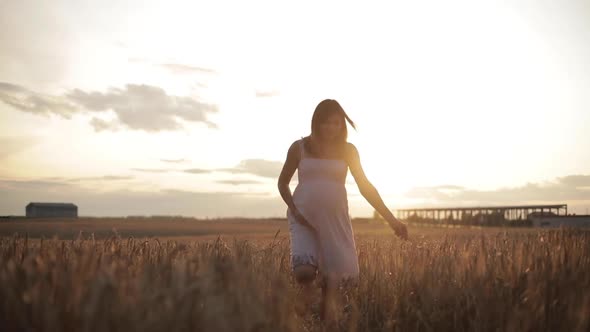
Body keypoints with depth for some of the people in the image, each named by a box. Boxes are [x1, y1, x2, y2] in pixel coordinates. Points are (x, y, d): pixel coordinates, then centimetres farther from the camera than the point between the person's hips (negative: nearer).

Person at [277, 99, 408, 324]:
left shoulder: (348, 150, 4)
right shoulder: (299, 147, 1)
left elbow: (366, 187, 6)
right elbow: (283, 182, 11)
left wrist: (391, 219, 0)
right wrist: (293, 209, -6)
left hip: (335, 219, 2)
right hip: (303, 217, -1)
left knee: (336, 272, -3)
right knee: (303, 271, -19)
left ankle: (326, 316, 22)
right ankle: (304, 311, 14)